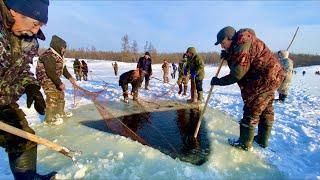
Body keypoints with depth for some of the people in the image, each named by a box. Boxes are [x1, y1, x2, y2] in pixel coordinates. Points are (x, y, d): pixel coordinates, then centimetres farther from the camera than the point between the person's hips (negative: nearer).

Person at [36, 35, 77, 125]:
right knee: (52, 97, -10)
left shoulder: (59, 55, 5)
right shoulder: (49, 56, -25)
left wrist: (70, 78, 1)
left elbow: (63, 68, 10)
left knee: (60, 94, 15)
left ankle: (60, 113, 31)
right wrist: (60, 83, -22)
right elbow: (51, 72, -27)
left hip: (54, 78, 10)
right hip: (46, 78, -10)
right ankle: (49, 118, 4)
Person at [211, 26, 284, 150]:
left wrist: (218, 81, -14)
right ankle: (262, 140, 34)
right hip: (273, 76, 11)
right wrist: (228, 56, 0)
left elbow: (236, 75, -24)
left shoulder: (241, 47, -22)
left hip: (264, 79, -11)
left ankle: (245, 144, 9)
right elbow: (238, 64, 15)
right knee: (266, 110, 18)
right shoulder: (242, 43, 10)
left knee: (252, 111, -3)